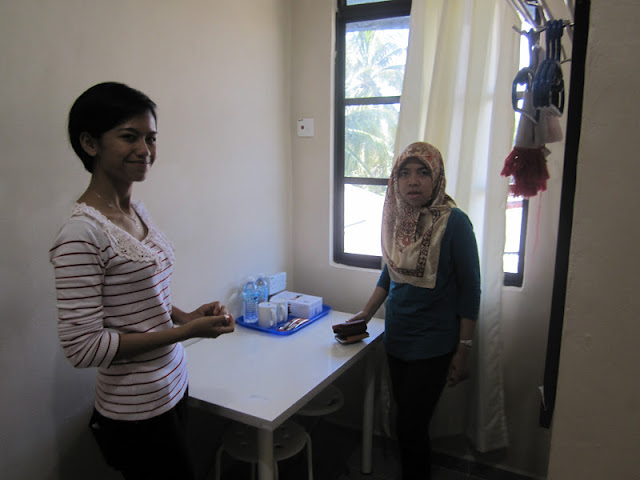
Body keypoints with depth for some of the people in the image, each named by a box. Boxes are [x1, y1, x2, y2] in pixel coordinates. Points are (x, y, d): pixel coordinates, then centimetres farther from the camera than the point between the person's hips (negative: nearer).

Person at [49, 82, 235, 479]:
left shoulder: (137, 211, 3)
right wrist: (185, 332, -21)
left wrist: (188, 316, -3)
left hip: (172, 388, 8)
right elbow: (82, 347, -22)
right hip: (136, 412, -8)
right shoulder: (82, 233, -22)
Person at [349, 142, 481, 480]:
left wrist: (463, 350, -10)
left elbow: (469, 289, -11)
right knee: (407, 422, 17)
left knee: (410, 427, 0)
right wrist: (367, 313, 11)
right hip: (396, 338, 5)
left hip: (433, 344, -5)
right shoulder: (395, 218, 0)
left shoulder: (454, 222, -16)